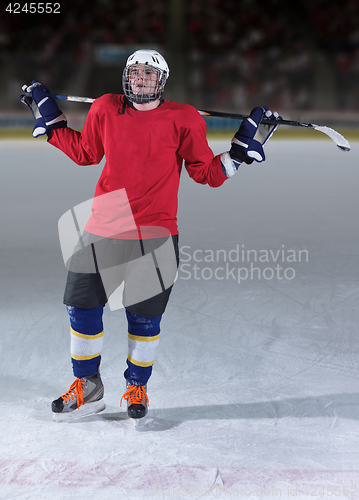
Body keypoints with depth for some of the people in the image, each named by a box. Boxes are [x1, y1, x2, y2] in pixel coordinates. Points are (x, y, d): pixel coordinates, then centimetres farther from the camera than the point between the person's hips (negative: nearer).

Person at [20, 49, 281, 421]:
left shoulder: (183, 119, -4)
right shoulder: (105, 110, 2)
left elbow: (207, 173, 2)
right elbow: (84, 153, 17)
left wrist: (243, 148, -6)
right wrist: (48, 119, 18)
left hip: (155, 234, -2)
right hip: (103, 229, 3)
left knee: (145, 318, 6)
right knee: (82, 306, 6)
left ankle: (136, 388, 29)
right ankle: (87, 387, 26)